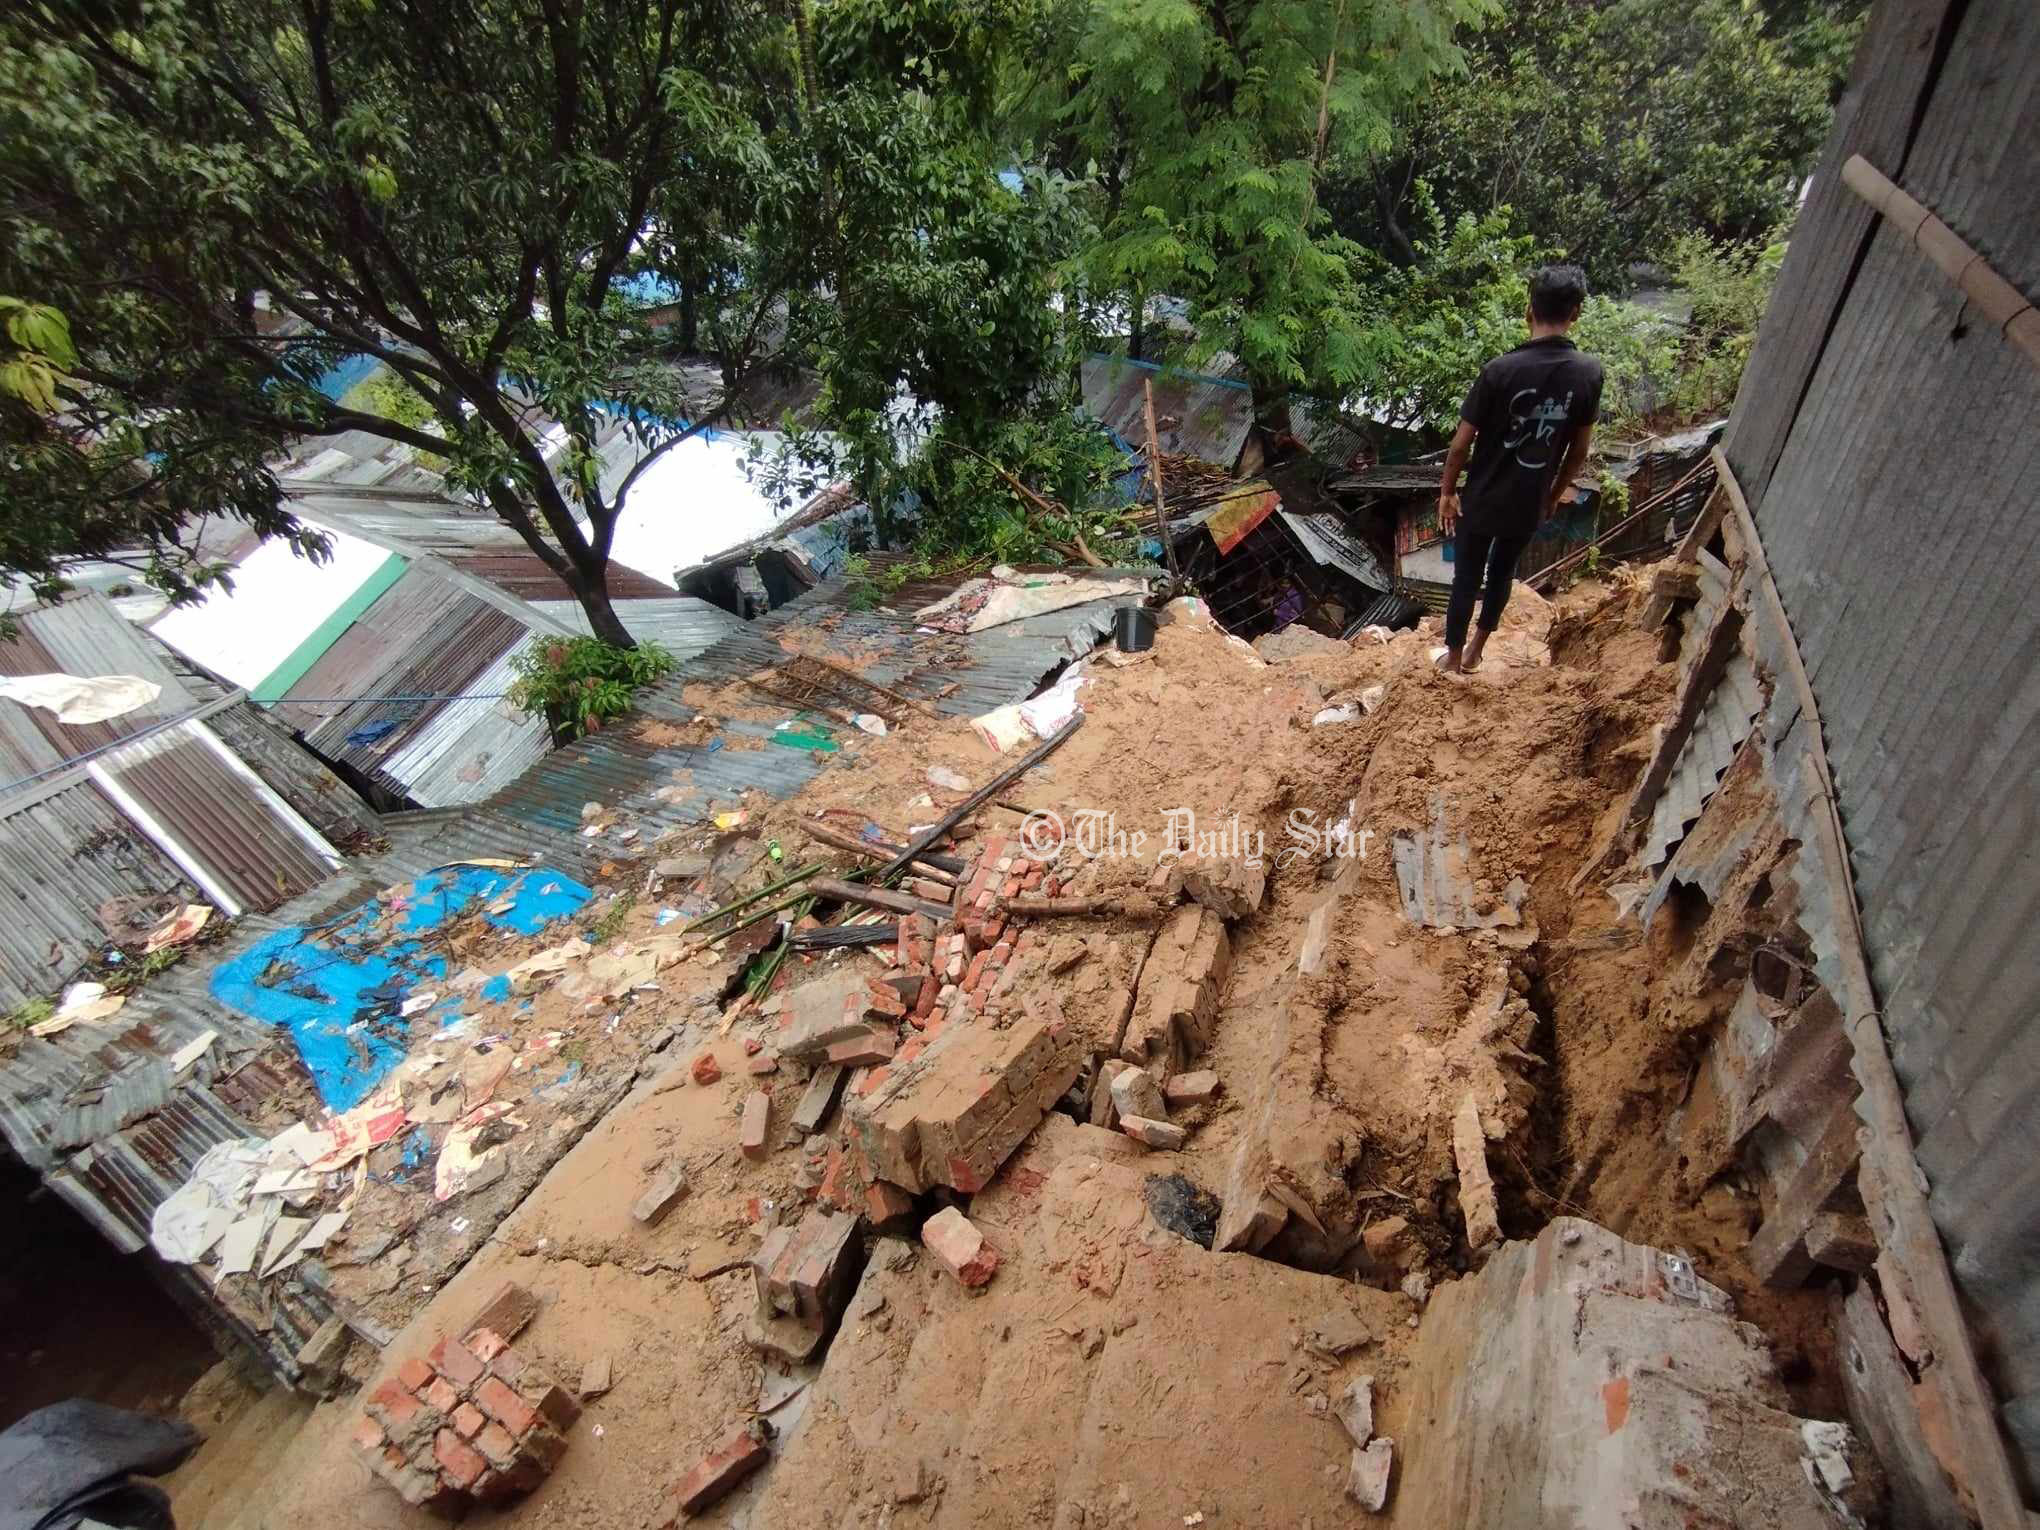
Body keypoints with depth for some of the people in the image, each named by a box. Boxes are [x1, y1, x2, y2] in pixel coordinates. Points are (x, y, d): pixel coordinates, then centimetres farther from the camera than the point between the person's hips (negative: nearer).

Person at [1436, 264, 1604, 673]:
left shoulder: (1500, 369, -20)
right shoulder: (1589, 372, -8)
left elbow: (1462, 442, -15)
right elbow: (1580, 449, 1)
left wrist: (1447, 491, 0)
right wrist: (1554, 495, 16)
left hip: (1483, 500, -3)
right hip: (1530, 503, 3)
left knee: (1466, 579, 13)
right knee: (1502, 573, 23)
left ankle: (1453, 657, 25)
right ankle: (1476, 649, 37)